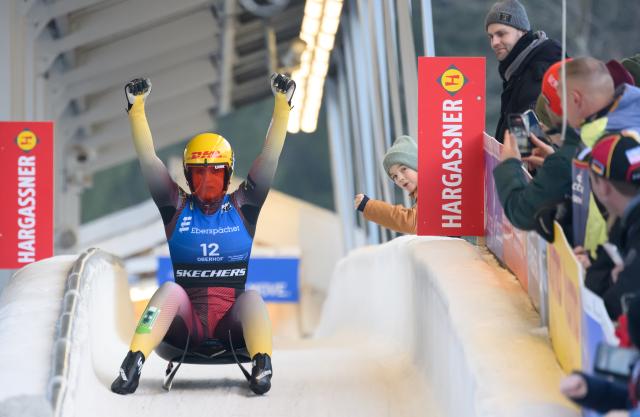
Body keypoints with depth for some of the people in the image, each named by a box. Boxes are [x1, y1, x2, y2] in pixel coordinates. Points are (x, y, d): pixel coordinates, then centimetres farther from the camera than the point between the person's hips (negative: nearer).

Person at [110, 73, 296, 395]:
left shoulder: (242, 205, 10)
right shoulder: (177, 206, 10)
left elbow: (270, 156, 4)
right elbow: (147, 159, 2)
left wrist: (282, 104, -4)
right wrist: (137, 108, -7)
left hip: (232, 321, 0)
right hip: (186, 320, 0)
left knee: (252, 297, -30)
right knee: (170, 289, -29)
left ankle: (262, 365, -54)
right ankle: (132, 365, -43)